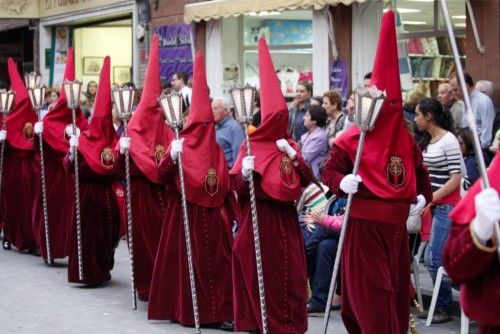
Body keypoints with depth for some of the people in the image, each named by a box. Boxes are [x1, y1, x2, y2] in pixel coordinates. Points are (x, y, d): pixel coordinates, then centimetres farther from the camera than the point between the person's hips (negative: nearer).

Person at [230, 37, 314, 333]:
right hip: (256, 217, -3)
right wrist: (244, 175, -29)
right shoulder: (250, 147, -2)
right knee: (257, 270, 0)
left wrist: (294, 157, -9)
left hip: (284, 218, 3)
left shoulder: (288, 145, 8)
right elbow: (236, 186, -8)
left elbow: (307, 180, 3)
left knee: (287, 270, 4)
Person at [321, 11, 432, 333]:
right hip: (364, 225, -5)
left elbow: (420, 172, 19)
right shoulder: (351, 140, -9)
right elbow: (330, 171, -7)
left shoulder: (406, 141, 5)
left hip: (396, 226, 5)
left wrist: (423, 196, 4)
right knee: (371, 291, -4)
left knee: (397, 288, 13)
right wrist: (342, 182, -27)